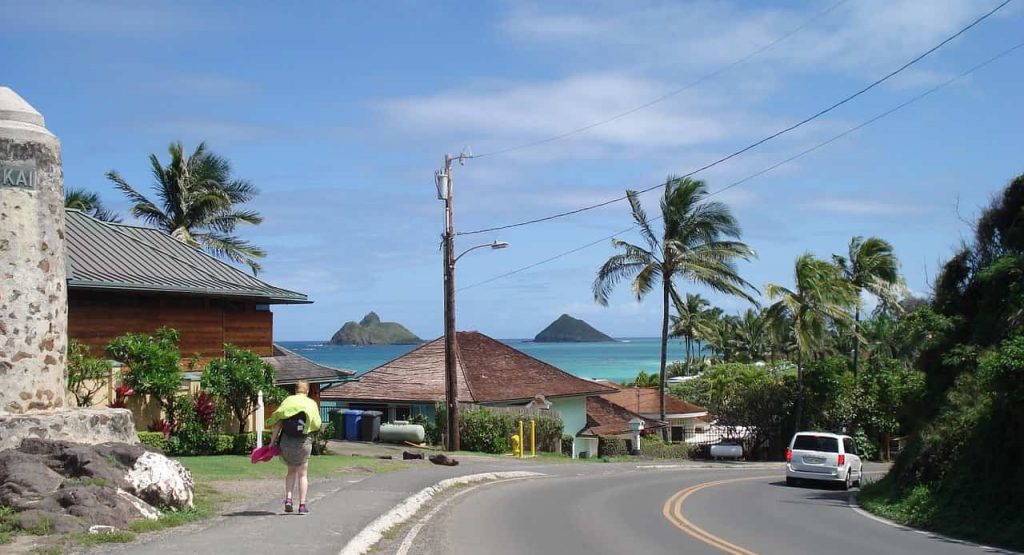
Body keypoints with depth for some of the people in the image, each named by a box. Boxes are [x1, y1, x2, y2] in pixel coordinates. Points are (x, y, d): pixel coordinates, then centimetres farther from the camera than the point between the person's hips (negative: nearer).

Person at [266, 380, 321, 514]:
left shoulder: (287, 401, 2)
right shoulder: (312, 404, 1)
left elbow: (278, 422, -4)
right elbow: (317, 425, -2)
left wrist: (273, 439, 0)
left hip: (286, 441, 1)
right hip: (303, 442, -1)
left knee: (291, 471, 18)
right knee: (302, 474, 10)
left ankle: (288, 500, 3)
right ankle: (302, 505, 6)